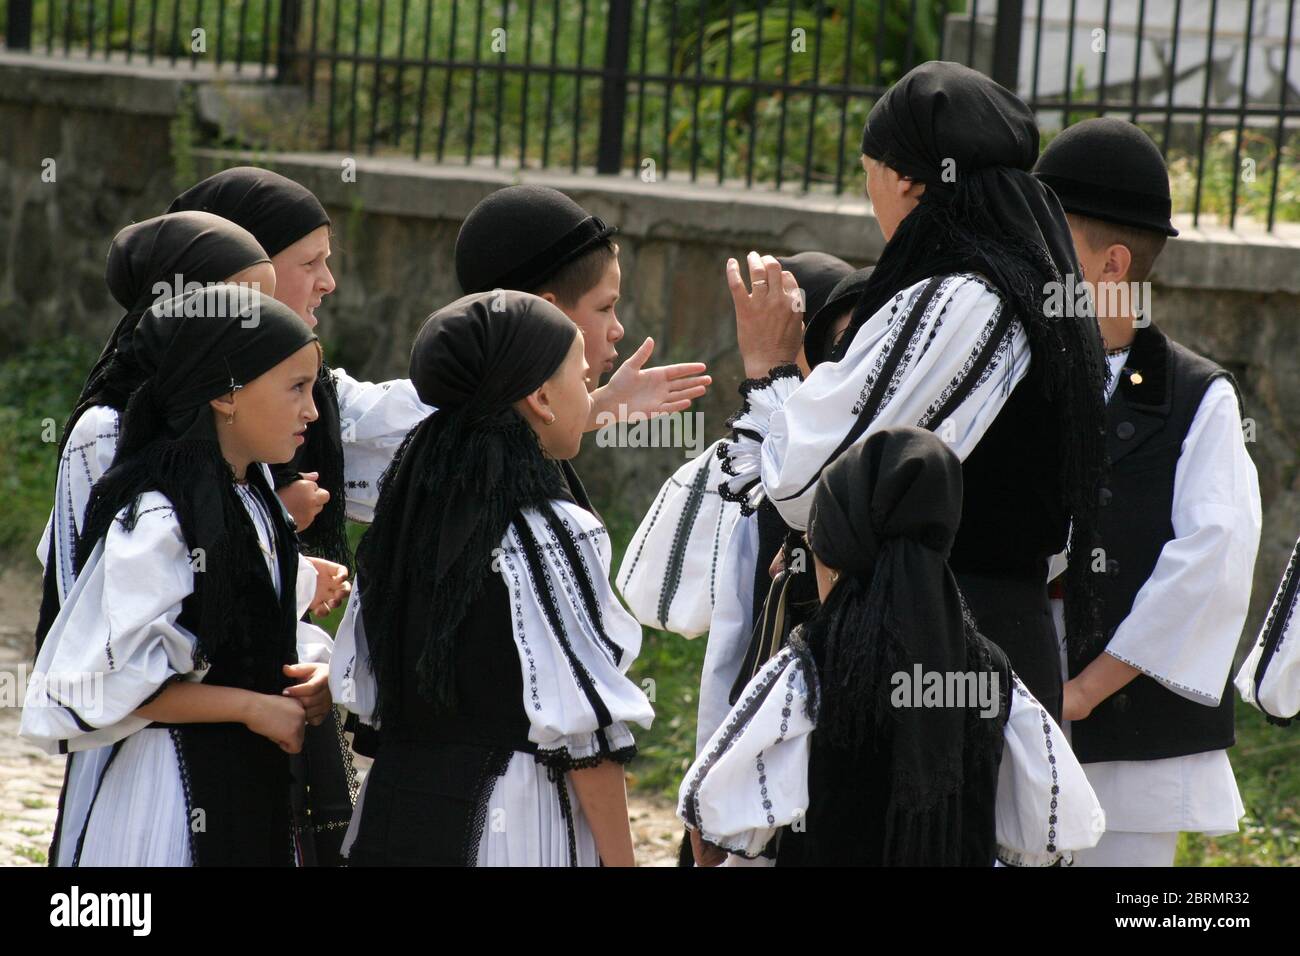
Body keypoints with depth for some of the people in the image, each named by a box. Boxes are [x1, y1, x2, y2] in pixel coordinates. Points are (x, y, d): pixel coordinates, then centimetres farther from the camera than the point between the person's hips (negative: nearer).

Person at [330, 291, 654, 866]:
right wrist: (620, 860, -9)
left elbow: (361, 691, 11)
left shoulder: (404, 509, 7)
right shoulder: (556, 533, -13)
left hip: (393, 818, 7)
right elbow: (584, 726, -14)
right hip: (520, 828, -7)